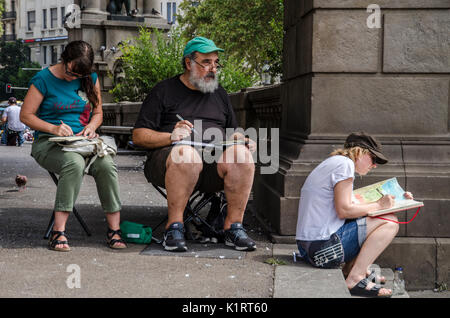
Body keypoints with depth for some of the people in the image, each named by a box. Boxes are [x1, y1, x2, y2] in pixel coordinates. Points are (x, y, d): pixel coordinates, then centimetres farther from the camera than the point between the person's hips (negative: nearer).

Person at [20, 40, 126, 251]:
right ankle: (58, 231, -36)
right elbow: (26, 115, -2)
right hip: (48, 143, -4)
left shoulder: (91, 79, 11)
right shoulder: (44, 79, -3)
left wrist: (91, 127, -3)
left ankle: (114, 229, -23)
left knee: (106, 164, -30)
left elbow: (98, 113, 19)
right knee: (75, 163, -38)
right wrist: (54, 128, -16)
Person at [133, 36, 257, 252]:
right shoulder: (164, 91, 11)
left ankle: (233, 226, -21)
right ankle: (174, 226, -28)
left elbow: (231, 132, 29)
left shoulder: (219, 94, 25)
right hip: (168, 156, -3)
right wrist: (171, 136, -13)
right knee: (186, 153, -39)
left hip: (215, 160, 4)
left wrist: (239, 139, 4)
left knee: (240, 153, -28)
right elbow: (138, 136, 4)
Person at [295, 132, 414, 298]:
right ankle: (355, 278, -10)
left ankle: (350, 268, 13)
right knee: (389, 222, -6)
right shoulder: (345, 163, -8)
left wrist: (396, 201, 17)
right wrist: (378, 205, -4)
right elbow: (344, 210, -17)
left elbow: (348, 206, 19)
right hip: (323, 247, -10)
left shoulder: (333, 162, 22)